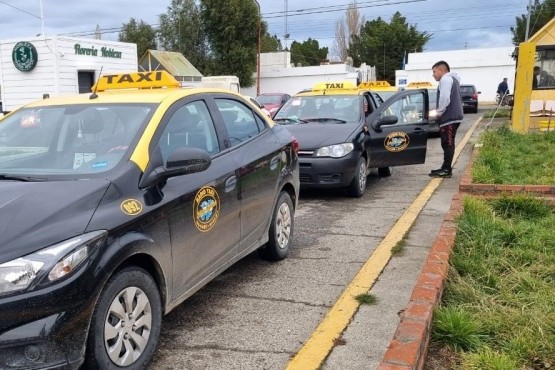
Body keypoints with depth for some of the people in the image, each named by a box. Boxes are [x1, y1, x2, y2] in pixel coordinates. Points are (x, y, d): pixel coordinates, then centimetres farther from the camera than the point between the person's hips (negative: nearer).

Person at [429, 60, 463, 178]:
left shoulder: (446, 79, -9)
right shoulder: (452, 79, 24)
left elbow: (445, 98, -22)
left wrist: (439, 112, -11)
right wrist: (440, 112, 15)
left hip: (449, 117, -11)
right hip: (453, 116, 11)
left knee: (447, 143, -10)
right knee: (448, 143, 12)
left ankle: (446, 170, -10)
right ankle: (446, 168, 17)